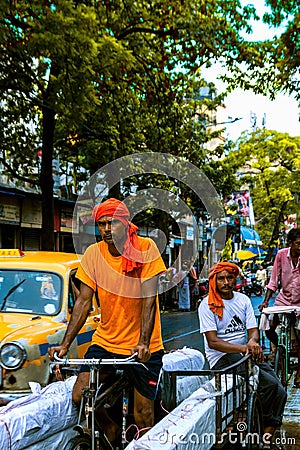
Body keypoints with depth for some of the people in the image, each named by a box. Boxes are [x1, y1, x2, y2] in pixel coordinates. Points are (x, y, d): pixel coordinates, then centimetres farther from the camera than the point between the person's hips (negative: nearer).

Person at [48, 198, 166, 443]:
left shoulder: (145, 248, -12)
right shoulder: (94, 253, -3)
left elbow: (149, 299, -16)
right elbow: (84, 302, -2)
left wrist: (143, 343, -25)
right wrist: (65, 344, -8)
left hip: (144, 346, -3)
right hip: (105, 341, 3)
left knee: (143, 415, 0)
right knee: (79, 396, -7)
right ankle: (111, 428, 21)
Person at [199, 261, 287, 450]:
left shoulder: (243, 300, 11)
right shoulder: (208, 305, -6)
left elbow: (253, 330, 8)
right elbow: (212, 341, -13)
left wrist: (253, 341, -18)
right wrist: (244, 348, -24)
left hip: (246, 355, 6)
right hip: (222, 359, -6)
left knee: (280, 392, -16)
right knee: (270, 384, -23)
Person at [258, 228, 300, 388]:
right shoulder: (281, 254, -8)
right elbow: (274, 280, -2)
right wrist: (266, 301, -6)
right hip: (283, 300, 2)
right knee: (269, 329, -5)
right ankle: (276, 345, 30)